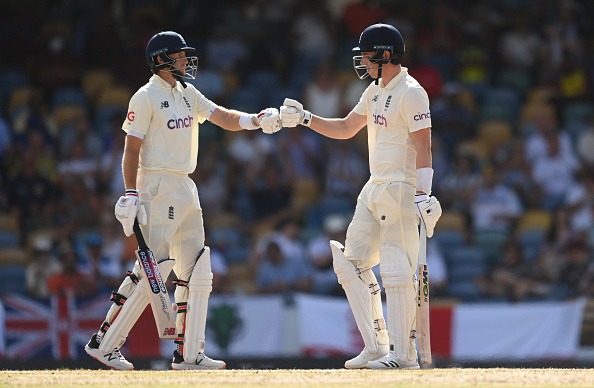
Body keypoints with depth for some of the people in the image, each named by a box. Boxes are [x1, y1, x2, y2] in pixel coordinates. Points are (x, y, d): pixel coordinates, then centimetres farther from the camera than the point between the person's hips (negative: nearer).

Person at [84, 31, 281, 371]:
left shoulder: (188, 94, 15)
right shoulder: (146, 97, -8)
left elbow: (224, 118, 8)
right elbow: (132, 149, -12)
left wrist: (256, 120, -11)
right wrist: (131, 195, -19)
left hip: (187, 190, 9)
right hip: (158, 188, -9)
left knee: (197, 273, 5)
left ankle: (188, 354, 8)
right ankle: (104, 343, -6)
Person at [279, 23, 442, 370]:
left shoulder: (411, 93, -13)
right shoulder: (376, 91, 16)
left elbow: (423, 147, -18)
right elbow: (346, 129, 24)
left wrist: (423, 195, -25)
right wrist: (305, 118, 12)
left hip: (402, 191, -10)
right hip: (375, 188, 10)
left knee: (396, 270, -12)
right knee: (353, 262, 9)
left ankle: (403, 352, -8)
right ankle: (377, 348, 13)